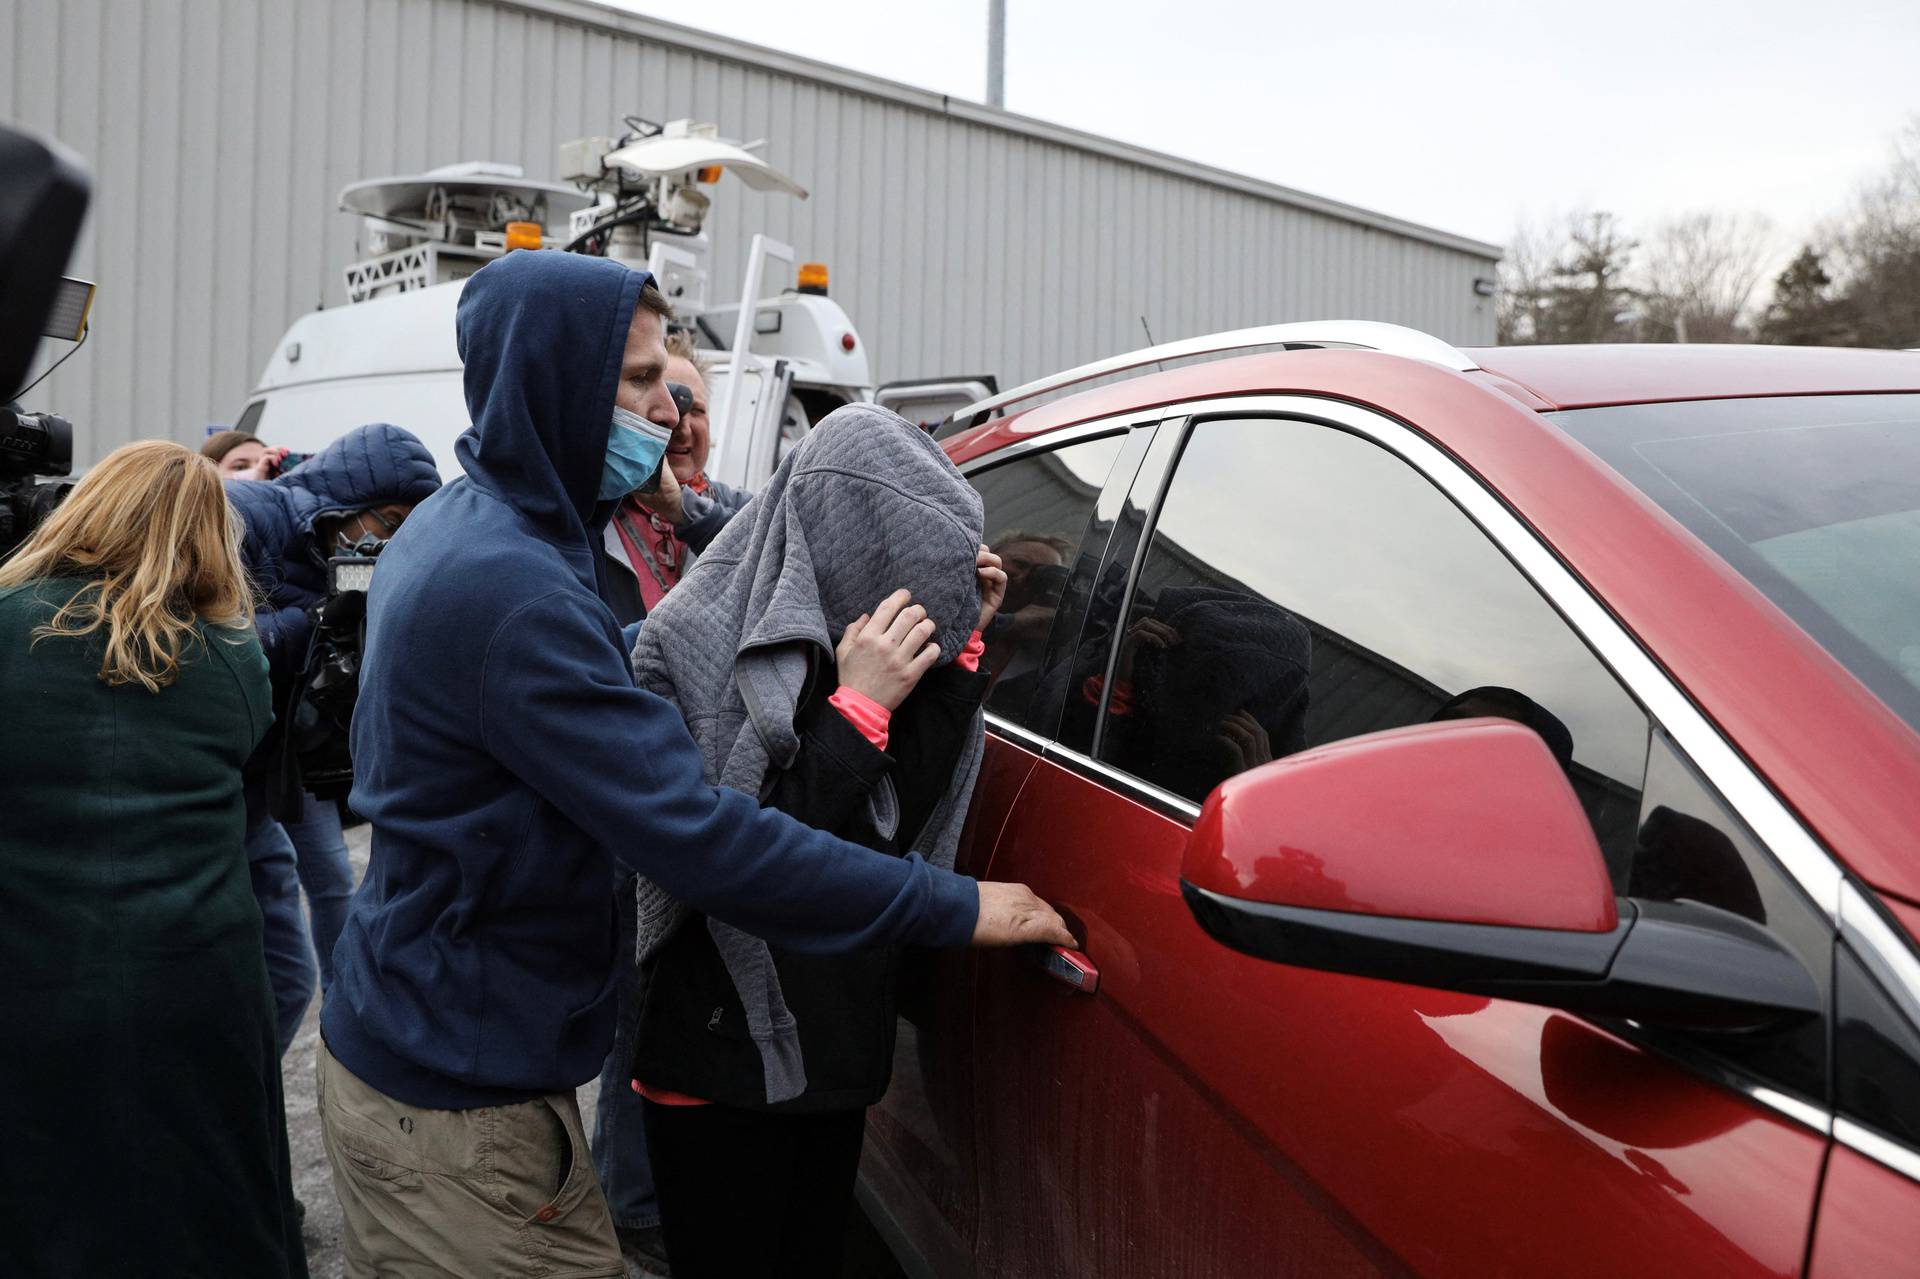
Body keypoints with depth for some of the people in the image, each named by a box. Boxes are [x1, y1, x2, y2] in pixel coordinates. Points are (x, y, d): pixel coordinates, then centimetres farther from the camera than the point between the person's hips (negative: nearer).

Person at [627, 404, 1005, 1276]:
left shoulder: (843, 626, -2)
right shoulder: (694, 646, -20)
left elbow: (913, 809, -2)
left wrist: (960, 646, -10)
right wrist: (856, 706, -27)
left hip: (839, 1044, 6)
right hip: (722, 1068, -6)